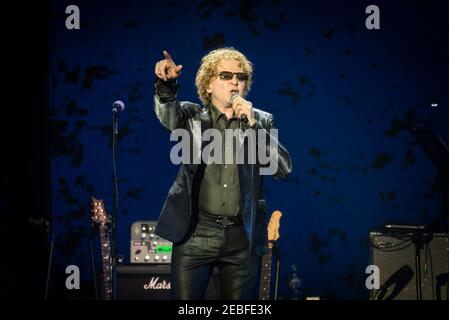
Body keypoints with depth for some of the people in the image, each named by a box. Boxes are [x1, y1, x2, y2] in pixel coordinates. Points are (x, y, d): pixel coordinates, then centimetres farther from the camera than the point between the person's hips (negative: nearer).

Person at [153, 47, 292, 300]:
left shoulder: (261, 121, 9)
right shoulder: (192, 116, 7)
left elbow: (284, 169, -2)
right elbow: (168, 115, -15)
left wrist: (252, 124, -11)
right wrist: (167, 83, -36)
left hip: (243, 237, 1)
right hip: (196, 233, -1)